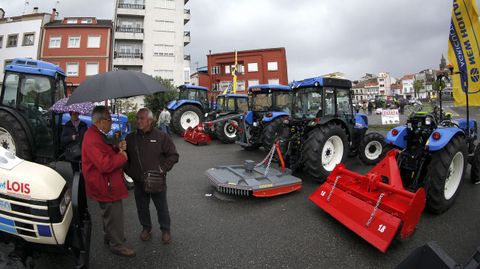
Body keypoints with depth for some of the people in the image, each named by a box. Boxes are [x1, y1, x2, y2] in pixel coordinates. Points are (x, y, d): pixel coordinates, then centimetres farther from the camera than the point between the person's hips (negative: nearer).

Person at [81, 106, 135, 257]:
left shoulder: (98, 135, 9)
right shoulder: (93, 140, -27)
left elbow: (107, 153, 19)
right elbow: (105, 165, -33)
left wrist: (118, 148, -1)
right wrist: (122, 156, -20)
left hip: (107, 184, 11)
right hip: (105, 186, -11)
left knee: (109, 213, 25)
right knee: (114, 215, 3)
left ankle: (109, 237, 43)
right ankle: (117, 245, 19)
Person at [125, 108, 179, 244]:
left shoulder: (162, 136, -7)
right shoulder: (130, 138, 3)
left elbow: (173, 155, -4)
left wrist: (163, 169, -14)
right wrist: (130, 172, -2)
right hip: (138, 182, 3)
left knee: (162, 207, 10)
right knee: (142, 207, 17)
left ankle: (165, 230, 30)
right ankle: (146, 228, 40)